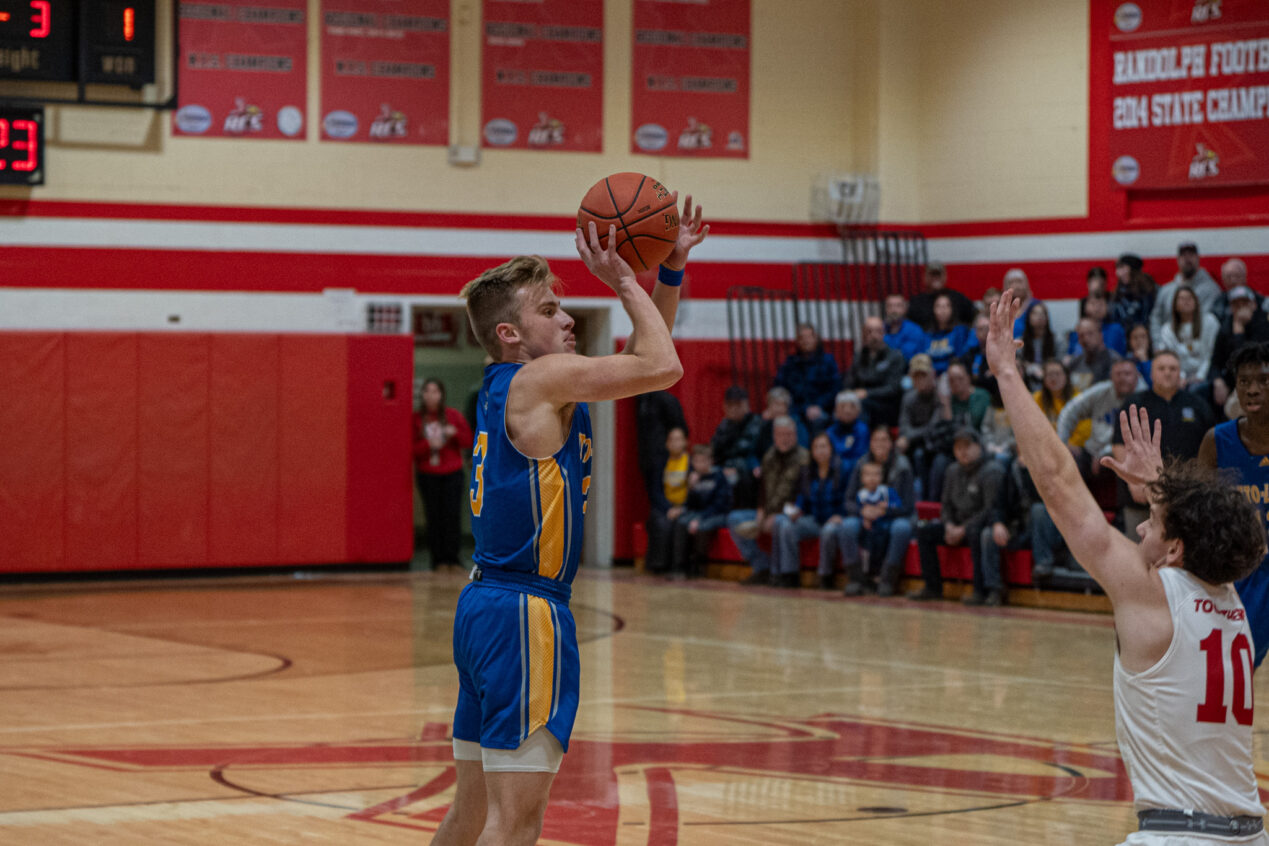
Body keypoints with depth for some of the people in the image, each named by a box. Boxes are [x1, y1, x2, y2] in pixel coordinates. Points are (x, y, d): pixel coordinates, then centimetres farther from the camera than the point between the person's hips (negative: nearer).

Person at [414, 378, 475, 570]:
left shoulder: (454, 416, 3)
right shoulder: (417, 419, 2)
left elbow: (469, 442, 5)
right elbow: (412, 448, -1)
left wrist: (455, 433, -13)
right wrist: (427, 445, -18)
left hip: (452, 474, 0)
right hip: (427, 475, 0)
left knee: (452, 515, -6)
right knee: (433, 516, -2)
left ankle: (452, 557, 0)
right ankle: (438, 559, 4)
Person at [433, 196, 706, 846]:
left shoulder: (513, 386, 16)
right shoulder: (540, 379, -11)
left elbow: (645, 362, 23)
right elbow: (660, 366, -16)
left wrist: (671, 269, 13)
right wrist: (626, 282, -4)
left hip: (483, 605, 10)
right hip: (525, 613, -10)